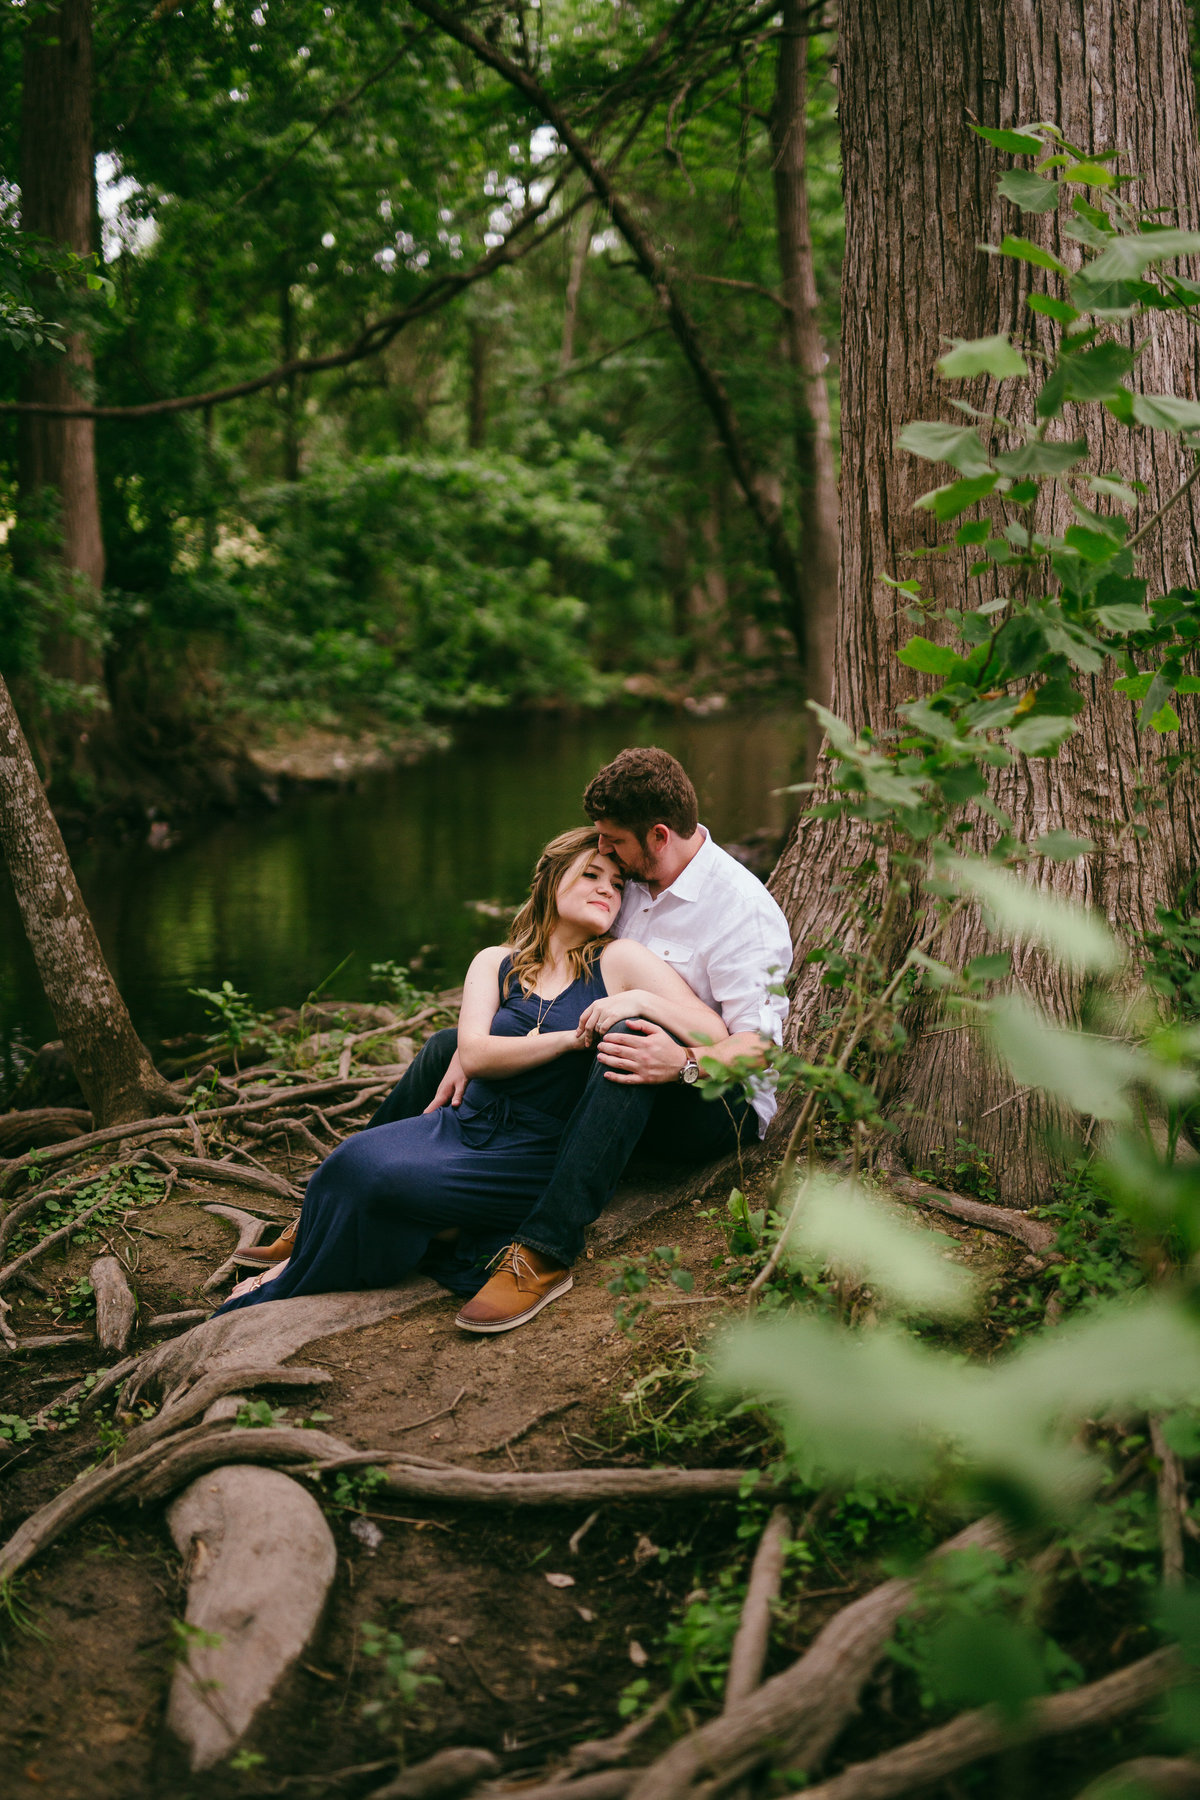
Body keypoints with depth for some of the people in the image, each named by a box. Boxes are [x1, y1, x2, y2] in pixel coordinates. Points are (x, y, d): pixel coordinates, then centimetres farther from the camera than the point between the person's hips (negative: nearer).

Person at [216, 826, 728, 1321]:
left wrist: (641, 1002, -22)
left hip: (537, 1154, -4)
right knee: (358, 1157, -27)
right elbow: (474, 1054, -5)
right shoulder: (495, 963, 12)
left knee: (380, 1179, -24)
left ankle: (285, 1291, -1)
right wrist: (571, 1037, -15)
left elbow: (715, 1037, -7)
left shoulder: (619, 961, 1)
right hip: (463, 1124, 4)